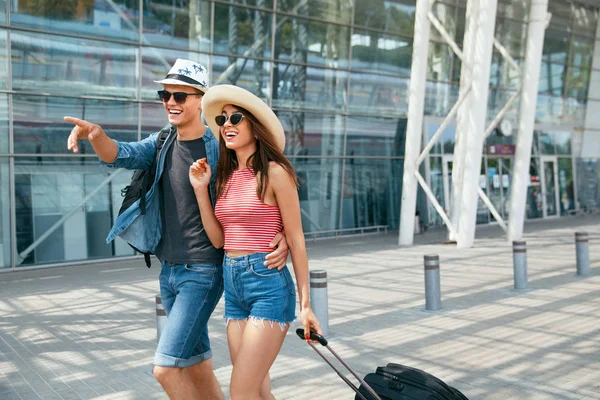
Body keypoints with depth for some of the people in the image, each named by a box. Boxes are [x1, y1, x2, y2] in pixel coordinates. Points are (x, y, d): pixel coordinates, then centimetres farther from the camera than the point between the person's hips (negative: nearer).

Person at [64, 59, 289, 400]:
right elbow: (122, 155, -10)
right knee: (197, 365, 17)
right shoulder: (162, 144, 6)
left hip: (204, 272, -7)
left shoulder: (220, 149, -12)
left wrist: (283, 233, -31)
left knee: (166, 367, -8)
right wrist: (96, 135, -33)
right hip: (169, 270, 7)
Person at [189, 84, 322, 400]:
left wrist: (305, 304, -7)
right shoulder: (227, 177, 11)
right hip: (233, 285, 7)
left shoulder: (274, 173, -9)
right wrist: (200, 190, 2)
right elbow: (218, 239, 9)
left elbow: (296, 240, -7)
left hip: (268, 283, -7)